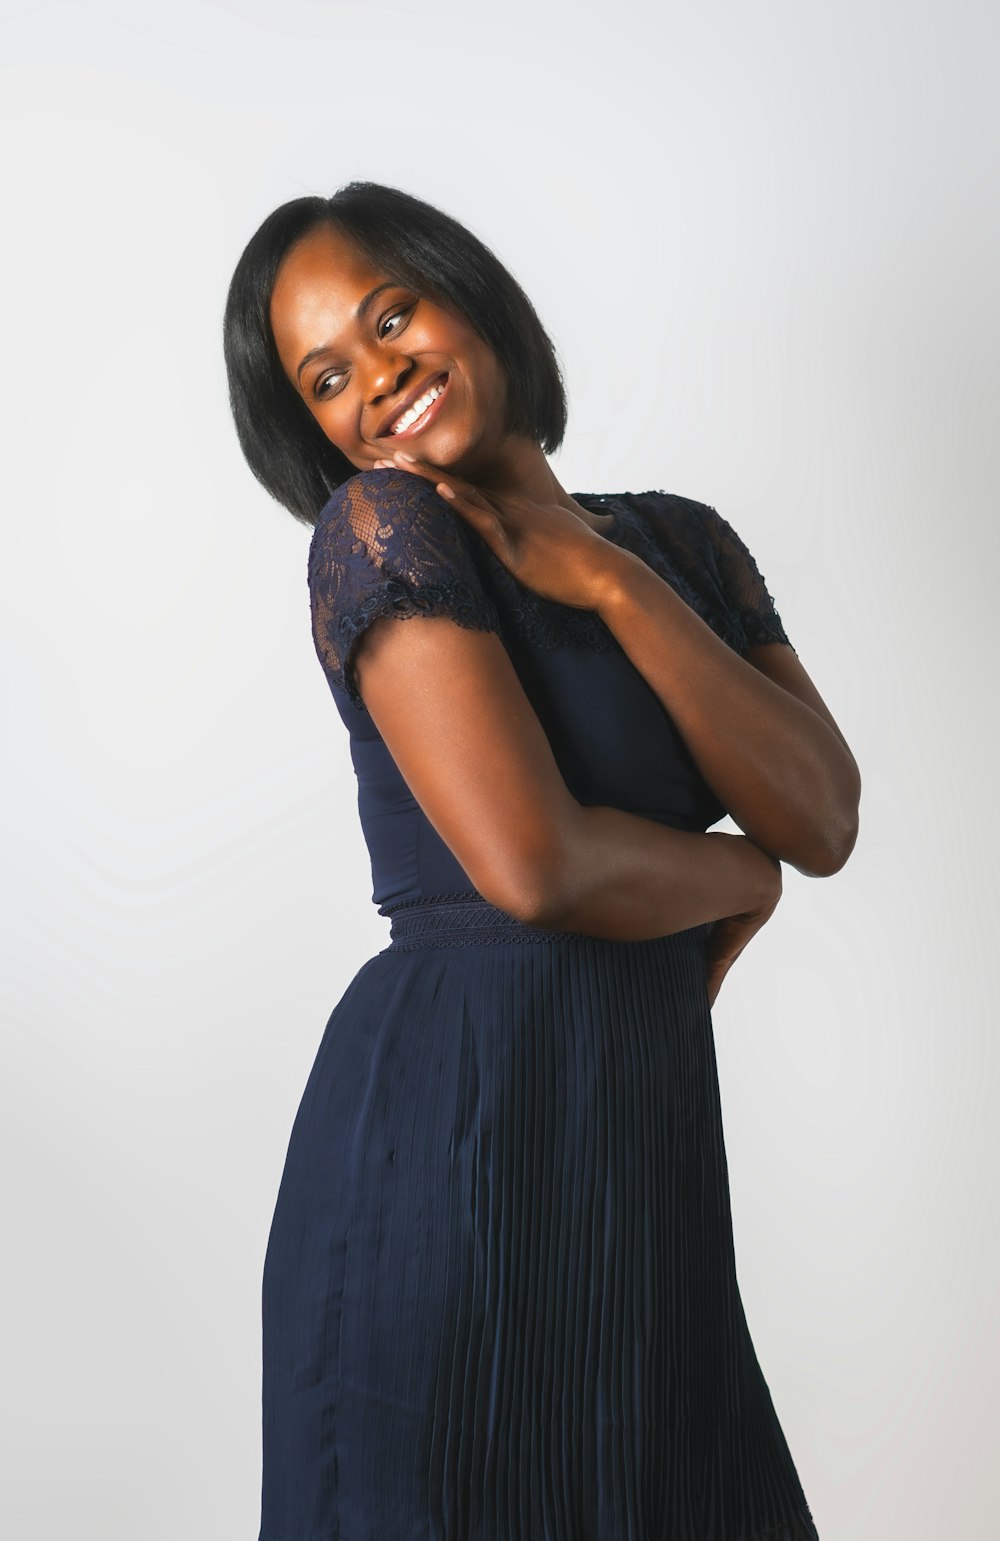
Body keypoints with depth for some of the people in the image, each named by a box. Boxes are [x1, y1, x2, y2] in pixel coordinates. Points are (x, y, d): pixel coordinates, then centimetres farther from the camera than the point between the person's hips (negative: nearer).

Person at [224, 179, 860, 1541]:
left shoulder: (681, 542, 10)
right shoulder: (383, 524, -9)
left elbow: (825, 823, -3)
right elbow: (534, 862, -20)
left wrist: (610, 581, -8)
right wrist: (741, 879, -1)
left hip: (653, 1115, 6)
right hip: (455, 1105, -6)